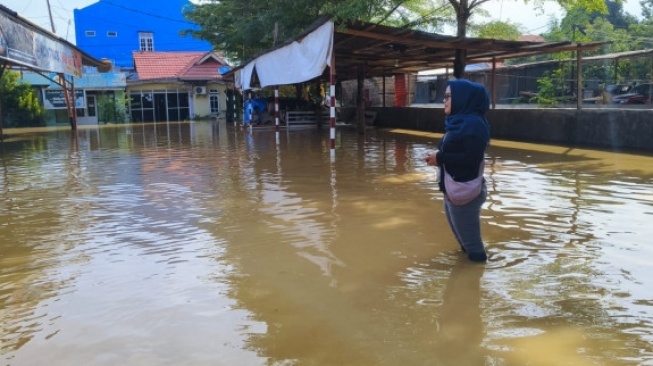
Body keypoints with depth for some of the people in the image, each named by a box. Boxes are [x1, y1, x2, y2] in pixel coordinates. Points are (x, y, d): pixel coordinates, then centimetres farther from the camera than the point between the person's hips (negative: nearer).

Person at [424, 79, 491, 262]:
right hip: (453, 190, 10)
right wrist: (438, 156, 0)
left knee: (470, 240, 0)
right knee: (464, 236, 23)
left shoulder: (473, 123, -18)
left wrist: (440, 158, -20)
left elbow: (472, 158, -26)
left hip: (465, 191, -10)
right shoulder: (459, 122, 12)